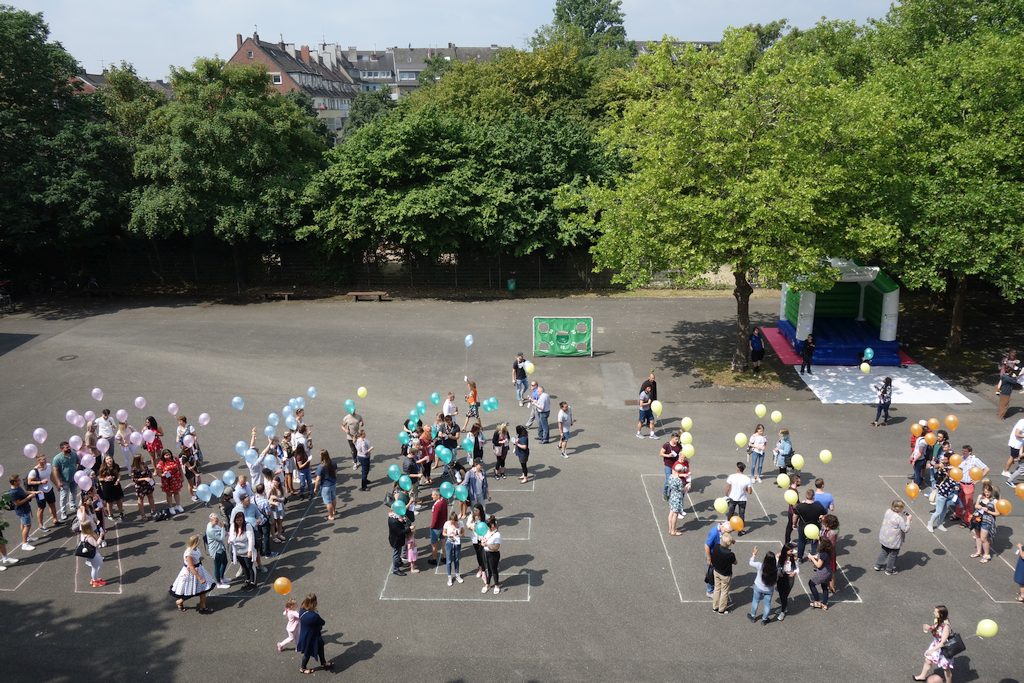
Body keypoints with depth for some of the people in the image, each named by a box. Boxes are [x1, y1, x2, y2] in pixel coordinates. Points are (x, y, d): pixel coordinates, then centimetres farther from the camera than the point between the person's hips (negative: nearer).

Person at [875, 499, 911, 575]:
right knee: (892, 555, 15)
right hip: (893, 541, -7)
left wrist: (904, 516, 5)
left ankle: (878, 565, 37)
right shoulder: (899, 518, -29)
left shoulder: (888, 511, -7)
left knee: (884, 551, 27)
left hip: (884, 537, 7)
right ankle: (889, 570, 30)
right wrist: (908, 520, -12)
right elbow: (906, 529, -23)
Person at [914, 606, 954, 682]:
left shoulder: (946, 626, -34)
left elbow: (943, 642, -31)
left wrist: (932, 650, -34)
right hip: (936, 646, 8)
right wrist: (929, 628, -16)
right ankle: (922, 676, 51)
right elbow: (934, 631, 5)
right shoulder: (937, 621, -12)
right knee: (928, 661, 27)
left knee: (946, 669, 15)